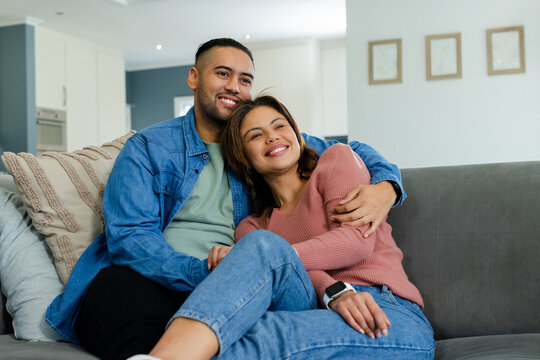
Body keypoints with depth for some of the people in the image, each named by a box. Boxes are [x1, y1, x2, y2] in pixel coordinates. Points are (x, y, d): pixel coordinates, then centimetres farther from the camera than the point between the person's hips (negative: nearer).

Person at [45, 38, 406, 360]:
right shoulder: (147, 147, 10)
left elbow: (350, 153, 23)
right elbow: (128, 236, -4)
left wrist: (385, 187, -2)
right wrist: (205, 272, -22)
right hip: (146, 283, -2)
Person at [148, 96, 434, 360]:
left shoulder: (337, 158, 13)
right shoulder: (253, 227, 21)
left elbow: (357, 240, -4)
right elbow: (297, 272, 0)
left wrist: (262, 256, -13)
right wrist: (337, 293, -25)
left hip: (392, 315, -2)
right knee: (261, 242, -28)